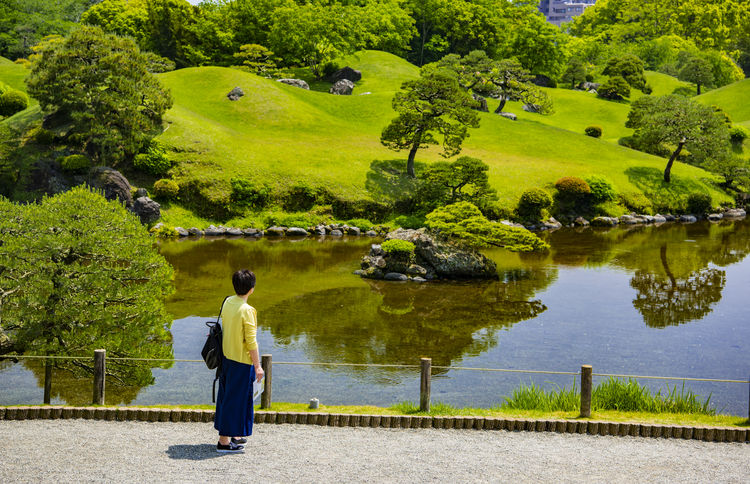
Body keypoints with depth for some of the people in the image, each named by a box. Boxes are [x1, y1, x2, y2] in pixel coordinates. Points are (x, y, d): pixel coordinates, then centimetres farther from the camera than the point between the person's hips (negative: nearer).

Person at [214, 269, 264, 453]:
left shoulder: (227, 302, 1)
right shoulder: (247, 310, -21)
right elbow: (251, 342, -20)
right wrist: (257, 366, -12)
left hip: (226, 357, 8)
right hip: (241, 361, -8)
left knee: (226, 395, 16)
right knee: (235, 399, 1)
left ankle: (232, 435, 30)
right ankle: (224, 441, 6)